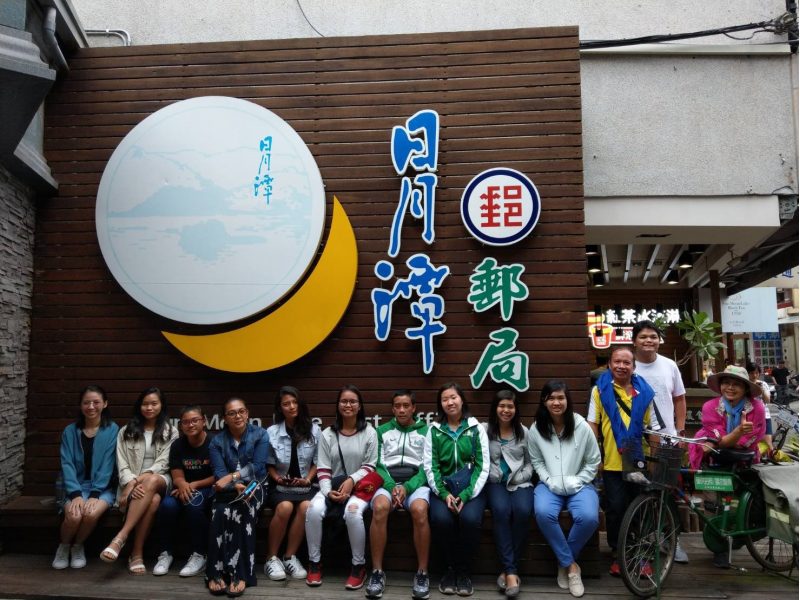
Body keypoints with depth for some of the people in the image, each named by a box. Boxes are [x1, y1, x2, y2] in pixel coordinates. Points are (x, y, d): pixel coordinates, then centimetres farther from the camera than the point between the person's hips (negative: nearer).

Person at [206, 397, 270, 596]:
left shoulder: (261, 435, 1)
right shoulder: (217, 441, 5)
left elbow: (257, 466, -9)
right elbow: (219, 473, -7)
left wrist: (232, 477, -22)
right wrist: (237, 486, -27)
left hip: (253, 486, -1)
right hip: (228, 490, 2)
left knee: (243, 510, -34)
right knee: (220, 512, -32)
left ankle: (240, 573, -34)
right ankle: (216, 573, -30)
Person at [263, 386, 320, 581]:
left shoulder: (314, 430, 1)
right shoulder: (271, 432, 1)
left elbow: (317, 462, 6)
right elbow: (269, 464, 6)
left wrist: (307, 479, -8)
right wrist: (277, 478, -11)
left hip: (306, 484, 1)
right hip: (280, 484, -1)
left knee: (306, 507, -31)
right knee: (285, 507, -32)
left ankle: (290, 557, -13)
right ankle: (272, 558, -12)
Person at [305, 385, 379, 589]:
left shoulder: (369, 432, 1)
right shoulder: (328, 434, 7)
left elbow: (370, 466, -1)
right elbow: (323, 469, 2)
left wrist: (351, 480, -17)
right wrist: (328, 491, -15)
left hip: (358, 486, -2)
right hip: (332, 487, 2)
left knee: (353, 512, -35)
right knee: (314, 510, -28)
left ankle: (359, 566, -13)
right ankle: (315, 562, -7)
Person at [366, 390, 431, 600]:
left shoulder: (426, 431, 11)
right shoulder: (382, 431, 15)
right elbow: (378, 464, 7)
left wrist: (407, 487, -13)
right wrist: (391, 486, -12)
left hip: (416, 483, -1)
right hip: (388, 482, 1)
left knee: (420, 510, -35)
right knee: (379, 508, -34)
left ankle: (422, 573, -20)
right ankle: (377, 573, -22)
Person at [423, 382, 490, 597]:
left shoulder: (476, 429, 3)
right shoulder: (434, 430, 6)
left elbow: (483, 467, -2)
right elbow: (430, 466, 0)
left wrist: (466, 495, -14)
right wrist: (444, 494, -14)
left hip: (470, 489, 0)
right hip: (442, 489, 1)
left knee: (470, 519, -30)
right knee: (440, 519, -29)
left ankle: (463, 571, -7)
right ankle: (448, 569, -4)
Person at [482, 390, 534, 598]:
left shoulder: (524, 432, 13)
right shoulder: (484, 430, 5)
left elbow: (530, 462, 14)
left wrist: (519, 478, -3)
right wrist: (495, 476, -11)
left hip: (520, 483, 2)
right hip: (495, 483, -2)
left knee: (523, 512, -31)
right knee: (501, 510, -34)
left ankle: (508, 570, -19)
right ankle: (511, 571, -27)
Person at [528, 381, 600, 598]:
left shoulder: (582, 427, -5)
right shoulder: (536, 429, -1)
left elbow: (593, 462, 3)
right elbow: (536, 461, 7)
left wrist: (576, 482, -9)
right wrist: (550, 481, -10)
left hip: (579, 485, 0)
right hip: (550, 485, 1)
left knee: (589, 518, -31)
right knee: (543, 513, -32)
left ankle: (565, 561, -3)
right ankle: (571, 565, -10)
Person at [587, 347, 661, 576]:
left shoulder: (644, 392, 4)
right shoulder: (600, 390, -1)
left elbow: (653, 428, 8)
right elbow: (592, 424, 0)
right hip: (612, 462, -2)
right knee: (616, 509, 2)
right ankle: (617, 555, 19)